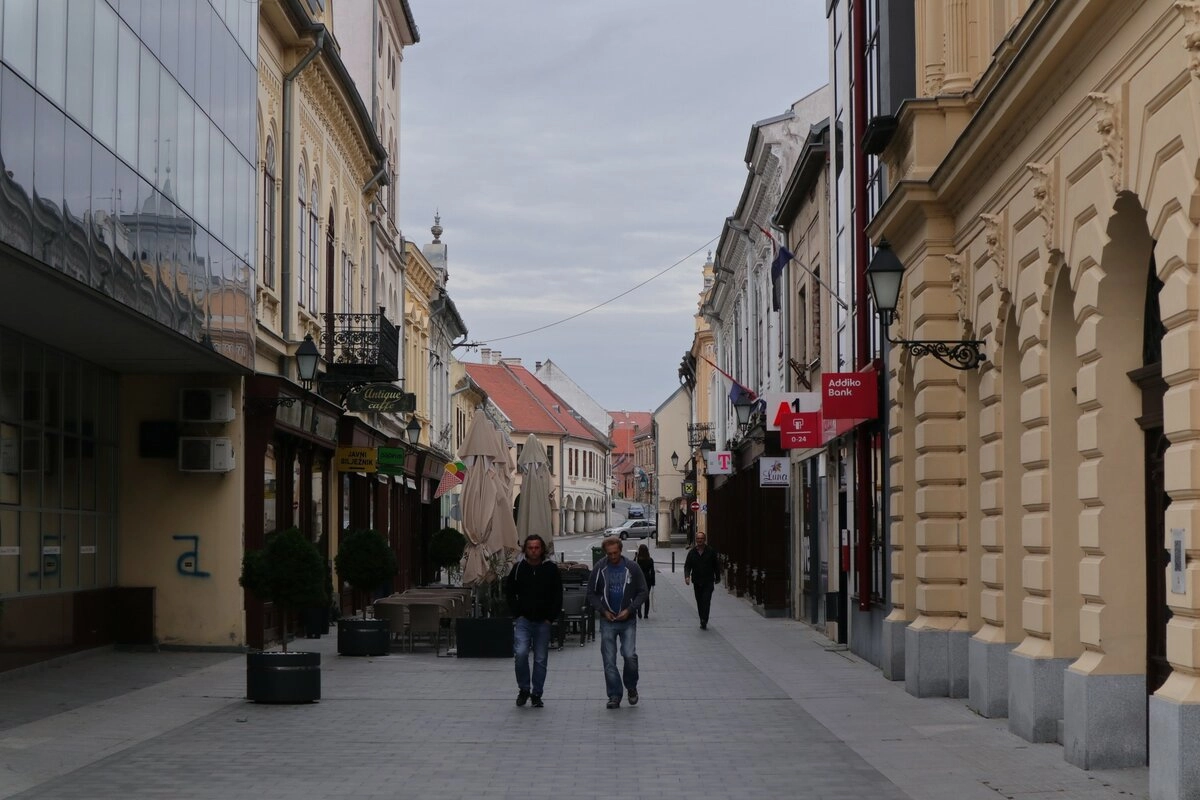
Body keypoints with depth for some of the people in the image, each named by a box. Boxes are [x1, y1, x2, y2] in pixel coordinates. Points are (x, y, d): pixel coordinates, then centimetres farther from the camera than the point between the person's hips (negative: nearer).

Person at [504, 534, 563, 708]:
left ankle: (536, 694, 15)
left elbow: (558, 596, 5)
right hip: (523, 620, 0)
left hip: (543, 622, 1)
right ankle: (524, 689, 2)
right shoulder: (518, 568, 2)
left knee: (541, 659, 4)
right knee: (520, 653, -16)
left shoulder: (551, 569, 1)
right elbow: (509, 592, 10)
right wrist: (517, 614, 1)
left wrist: (551, 618, -2)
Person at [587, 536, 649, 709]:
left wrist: (629, 610, -8)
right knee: (609, 660, -1)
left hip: (628, 620, -1)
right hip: (607, 620, 1)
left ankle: (631, 687, 14)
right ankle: (614, 696, 7)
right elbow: (591, 593, 7)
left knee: (630, 655, -12)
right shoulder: (599, 568, -1)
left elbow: (643, 592, 3)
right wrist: (603, 611, -5)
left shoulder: (632, 568, -2)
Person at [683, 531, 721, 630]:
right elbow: (687, 566, 3)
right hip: (696, 582, 3)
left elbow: (716, 565, 7)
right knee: (700, 603, 9)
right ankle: (703, 621, 19)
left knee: (706, 601, -14)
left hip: (708, 581, -3)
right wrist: (687, 576, -14)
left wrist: (717, 578, 10)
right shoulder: (692, 552, 5)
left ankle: (704, 621, -18)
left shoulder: (711, 551, -1)